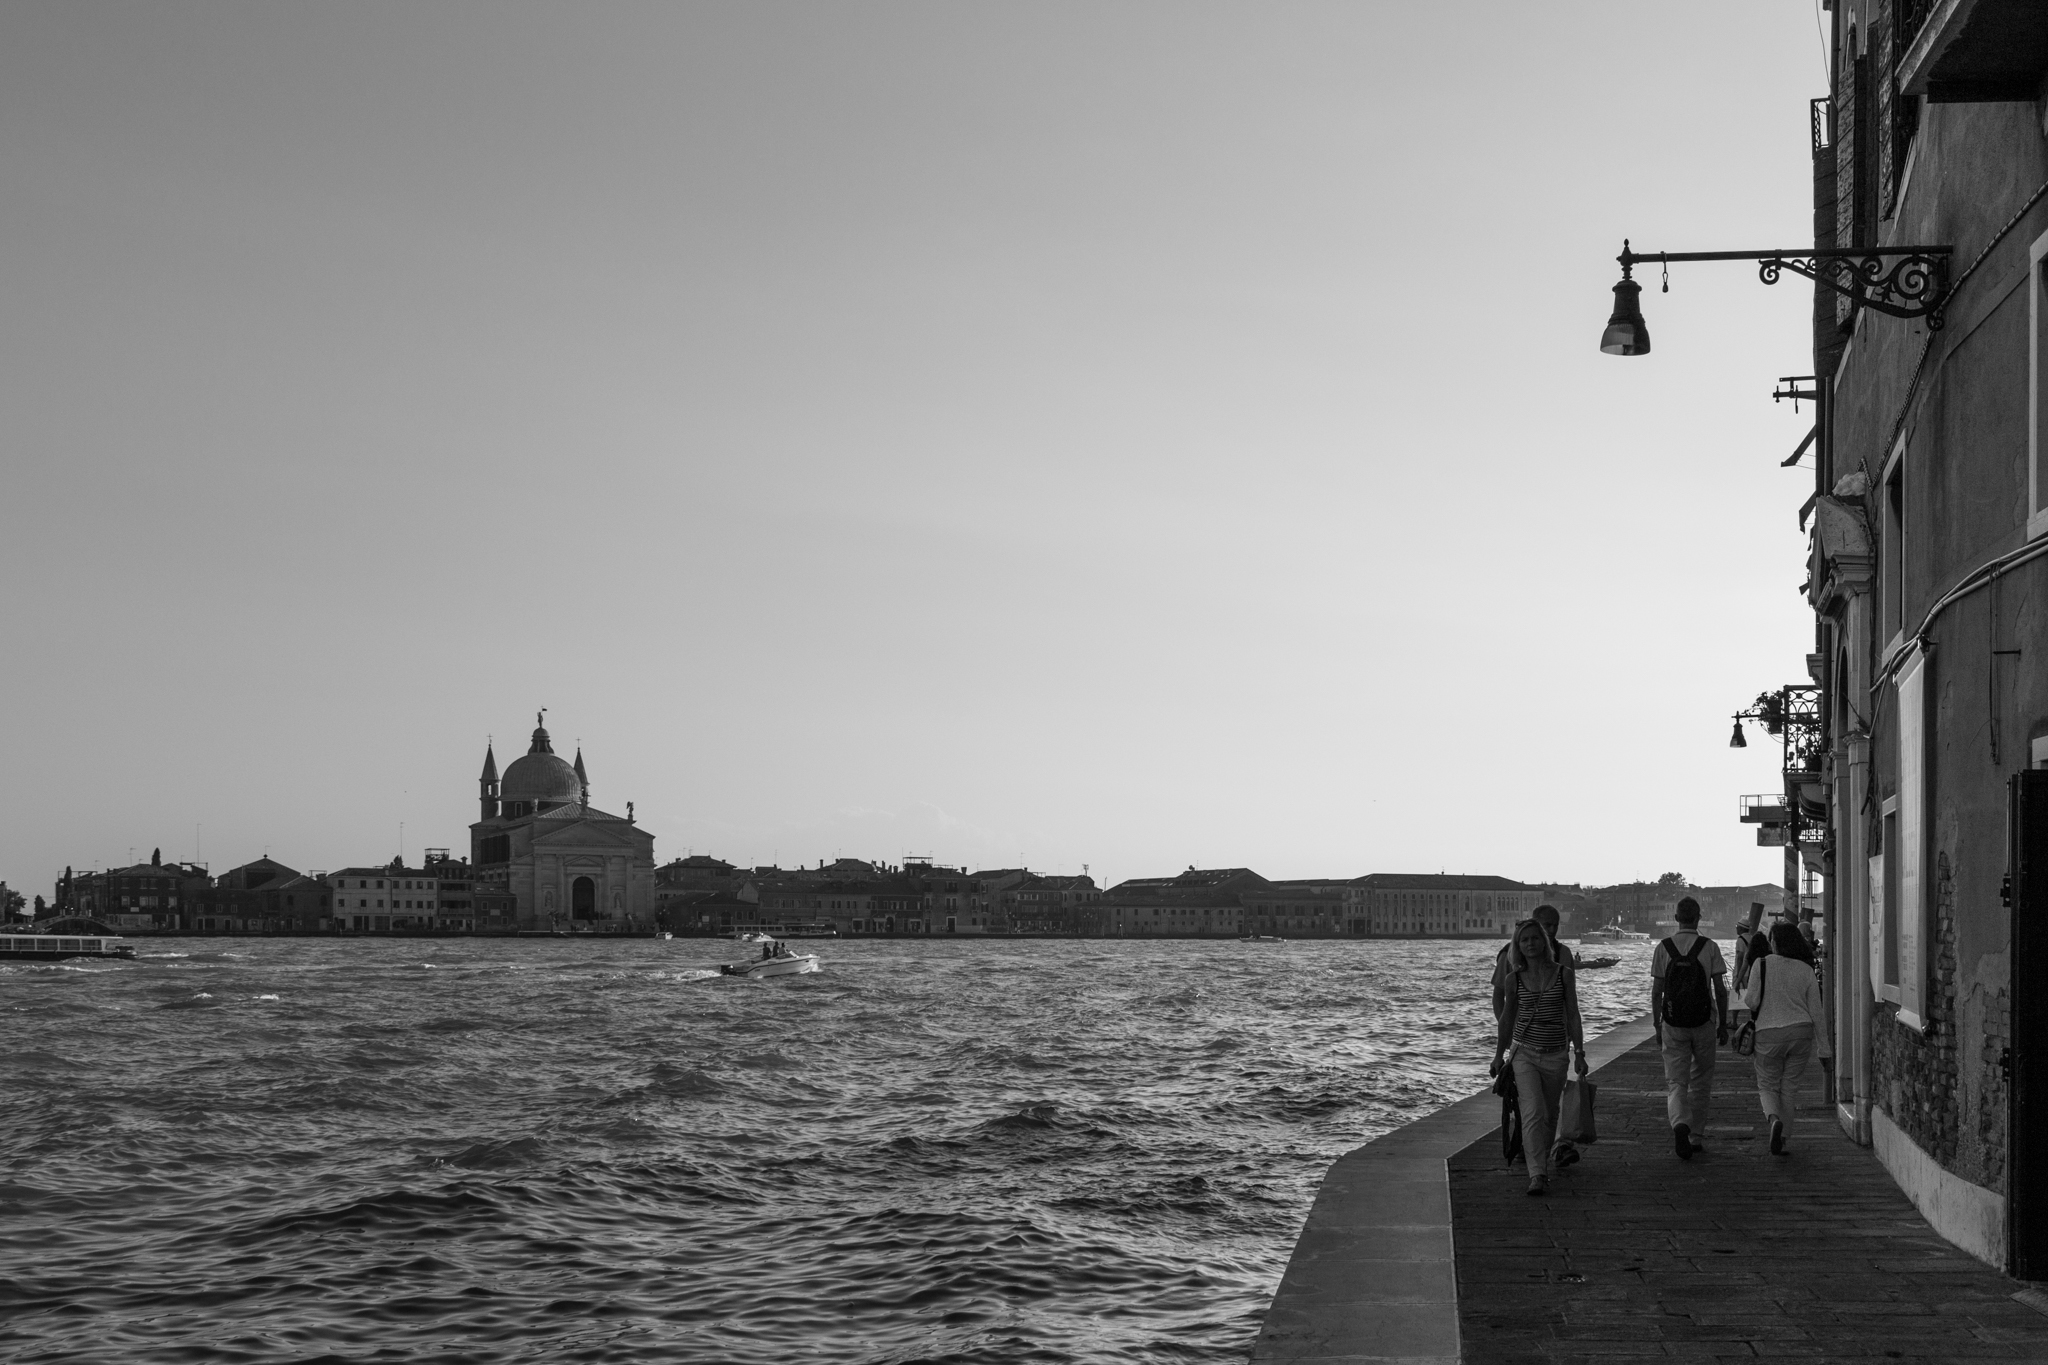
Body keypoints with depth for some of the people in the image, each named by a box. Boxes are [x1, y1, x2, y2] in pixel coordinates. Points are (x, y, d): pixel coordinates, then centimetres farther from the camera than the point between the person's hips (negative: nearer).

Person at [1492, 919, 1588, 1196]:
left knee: (1549, 1114, 12)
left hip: (1555, 1056, 1)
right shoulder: (1514, 979, 1)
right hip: (1524, 1053, -1)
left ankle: (1545, 1160, 37)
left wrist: (1579, 1053, -2)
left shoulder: (1563, 975, -2)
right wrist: (1499, 1055, 15)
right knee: (1533, 1111, -16)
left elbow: (1573, 1017, 2)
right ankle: (1537, 1175, -20)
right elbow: (1507, 1018, 12)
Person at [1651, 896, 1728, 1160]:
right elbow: (1720, 990, -3)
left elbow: (1656, 992, 1)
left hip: (1673, 1024, 0)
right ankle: (1696, 1137, 19)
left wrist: (1657, 1027, 9)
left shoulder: (1663, 948, 0)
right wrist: (1723, 1025, 6)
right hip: (1703, 1023, 0)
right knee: (1701, 1082, 14)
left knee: (1676, 1082, 1)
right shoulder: (1709, 947, -3)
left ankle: (1680, 1124, -26)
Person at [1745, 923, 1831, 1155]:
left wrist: (1744, 993, 16)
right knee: (1789, 1087, 12)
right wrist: (1823, 1044, 8)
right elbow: (1816, 1010, 3)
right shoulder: (1806, 970, 1)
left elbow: (1752, 1001, -7)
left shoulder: (1762, 966, -6)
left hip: (1769, 1032, -2)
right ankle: (1781, 1138, 12)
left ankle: (1774, 1119, -20)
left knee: (1767, 1085, 10)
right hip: (1801, 1031, 2)